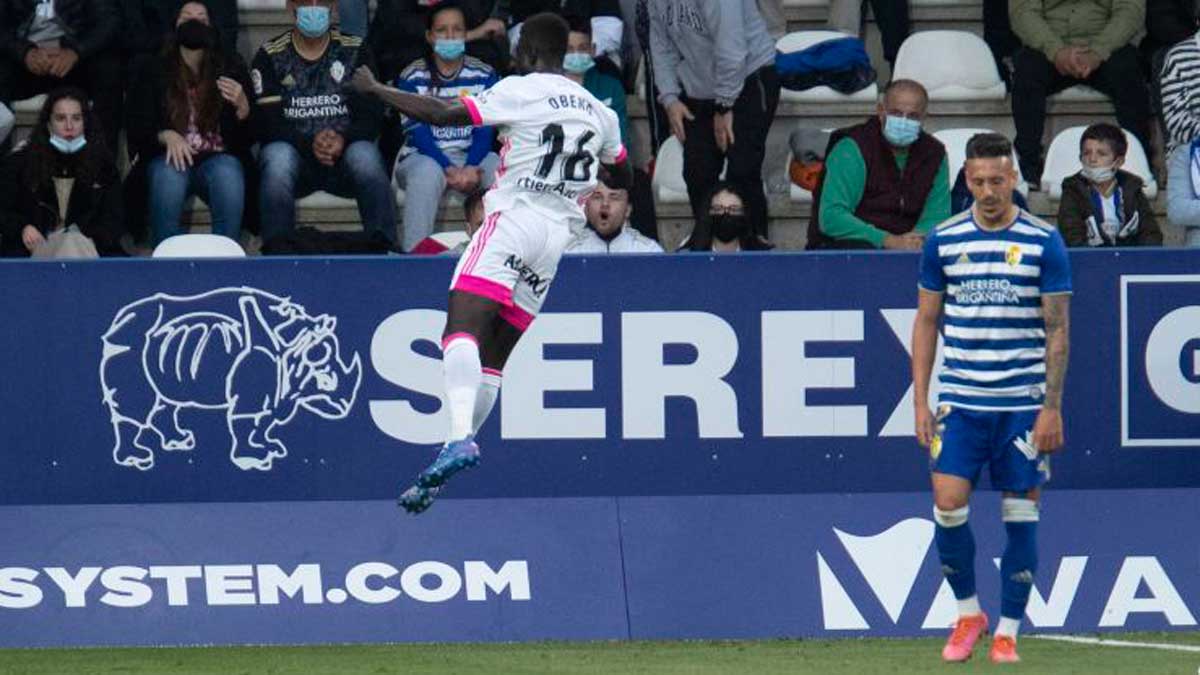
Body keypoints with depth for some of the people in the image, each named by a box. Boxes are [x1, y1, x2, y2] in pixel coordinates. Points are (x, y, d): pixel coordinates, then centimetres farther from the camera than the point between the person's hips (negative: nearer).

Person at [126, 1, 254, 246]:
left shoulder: (231, 68, 11)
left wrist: (242, 107, -15)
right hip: (171, 155, 0)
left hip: (218, 156, 0)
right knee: (168, 175, -36)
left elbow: (248, 134, 8)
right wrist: (166, 136, -16)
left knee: (227, 174, -36)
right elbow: (136, 126, 5)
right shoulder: (154, 72, 11)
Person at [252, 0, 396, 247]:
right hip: (294, 150, 0)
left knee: (366, 157, -33)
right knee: (277, 157, -35)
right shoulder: (270, 56, 8)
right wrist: (310, 144, -20)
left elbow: (372, 114, 2)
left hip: (344, 153, 0)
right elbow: (267, 122, -2)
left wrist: (343, 140, -19)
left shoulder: (355, 52, 11)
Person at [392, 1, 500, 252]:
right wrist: (449, 168, -24)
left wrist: (471, 168, -21)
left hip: (471, 155, 2)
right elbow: (419, 132, -9)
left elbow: (485, 129, -2)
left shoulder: (484, 75, 6)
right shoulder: (412, 78, -1)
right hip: (422, 156, -2)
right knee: (427, 173, -38)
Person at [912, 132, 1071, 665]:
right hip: (960, 402, 1)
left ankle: (1007, 632, 10)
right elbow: (926, 322, 10)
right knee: (948, 505, -9)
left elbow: (1057, 331, 0)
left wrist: (1052, 407, -6)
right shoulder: (943, 241, 4)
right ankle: (967, 612, 12)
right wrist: (920, 401, 3)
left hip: (1024, 404, -1)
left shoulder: (1044, 242, -2)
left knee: (1020, 516, 1)